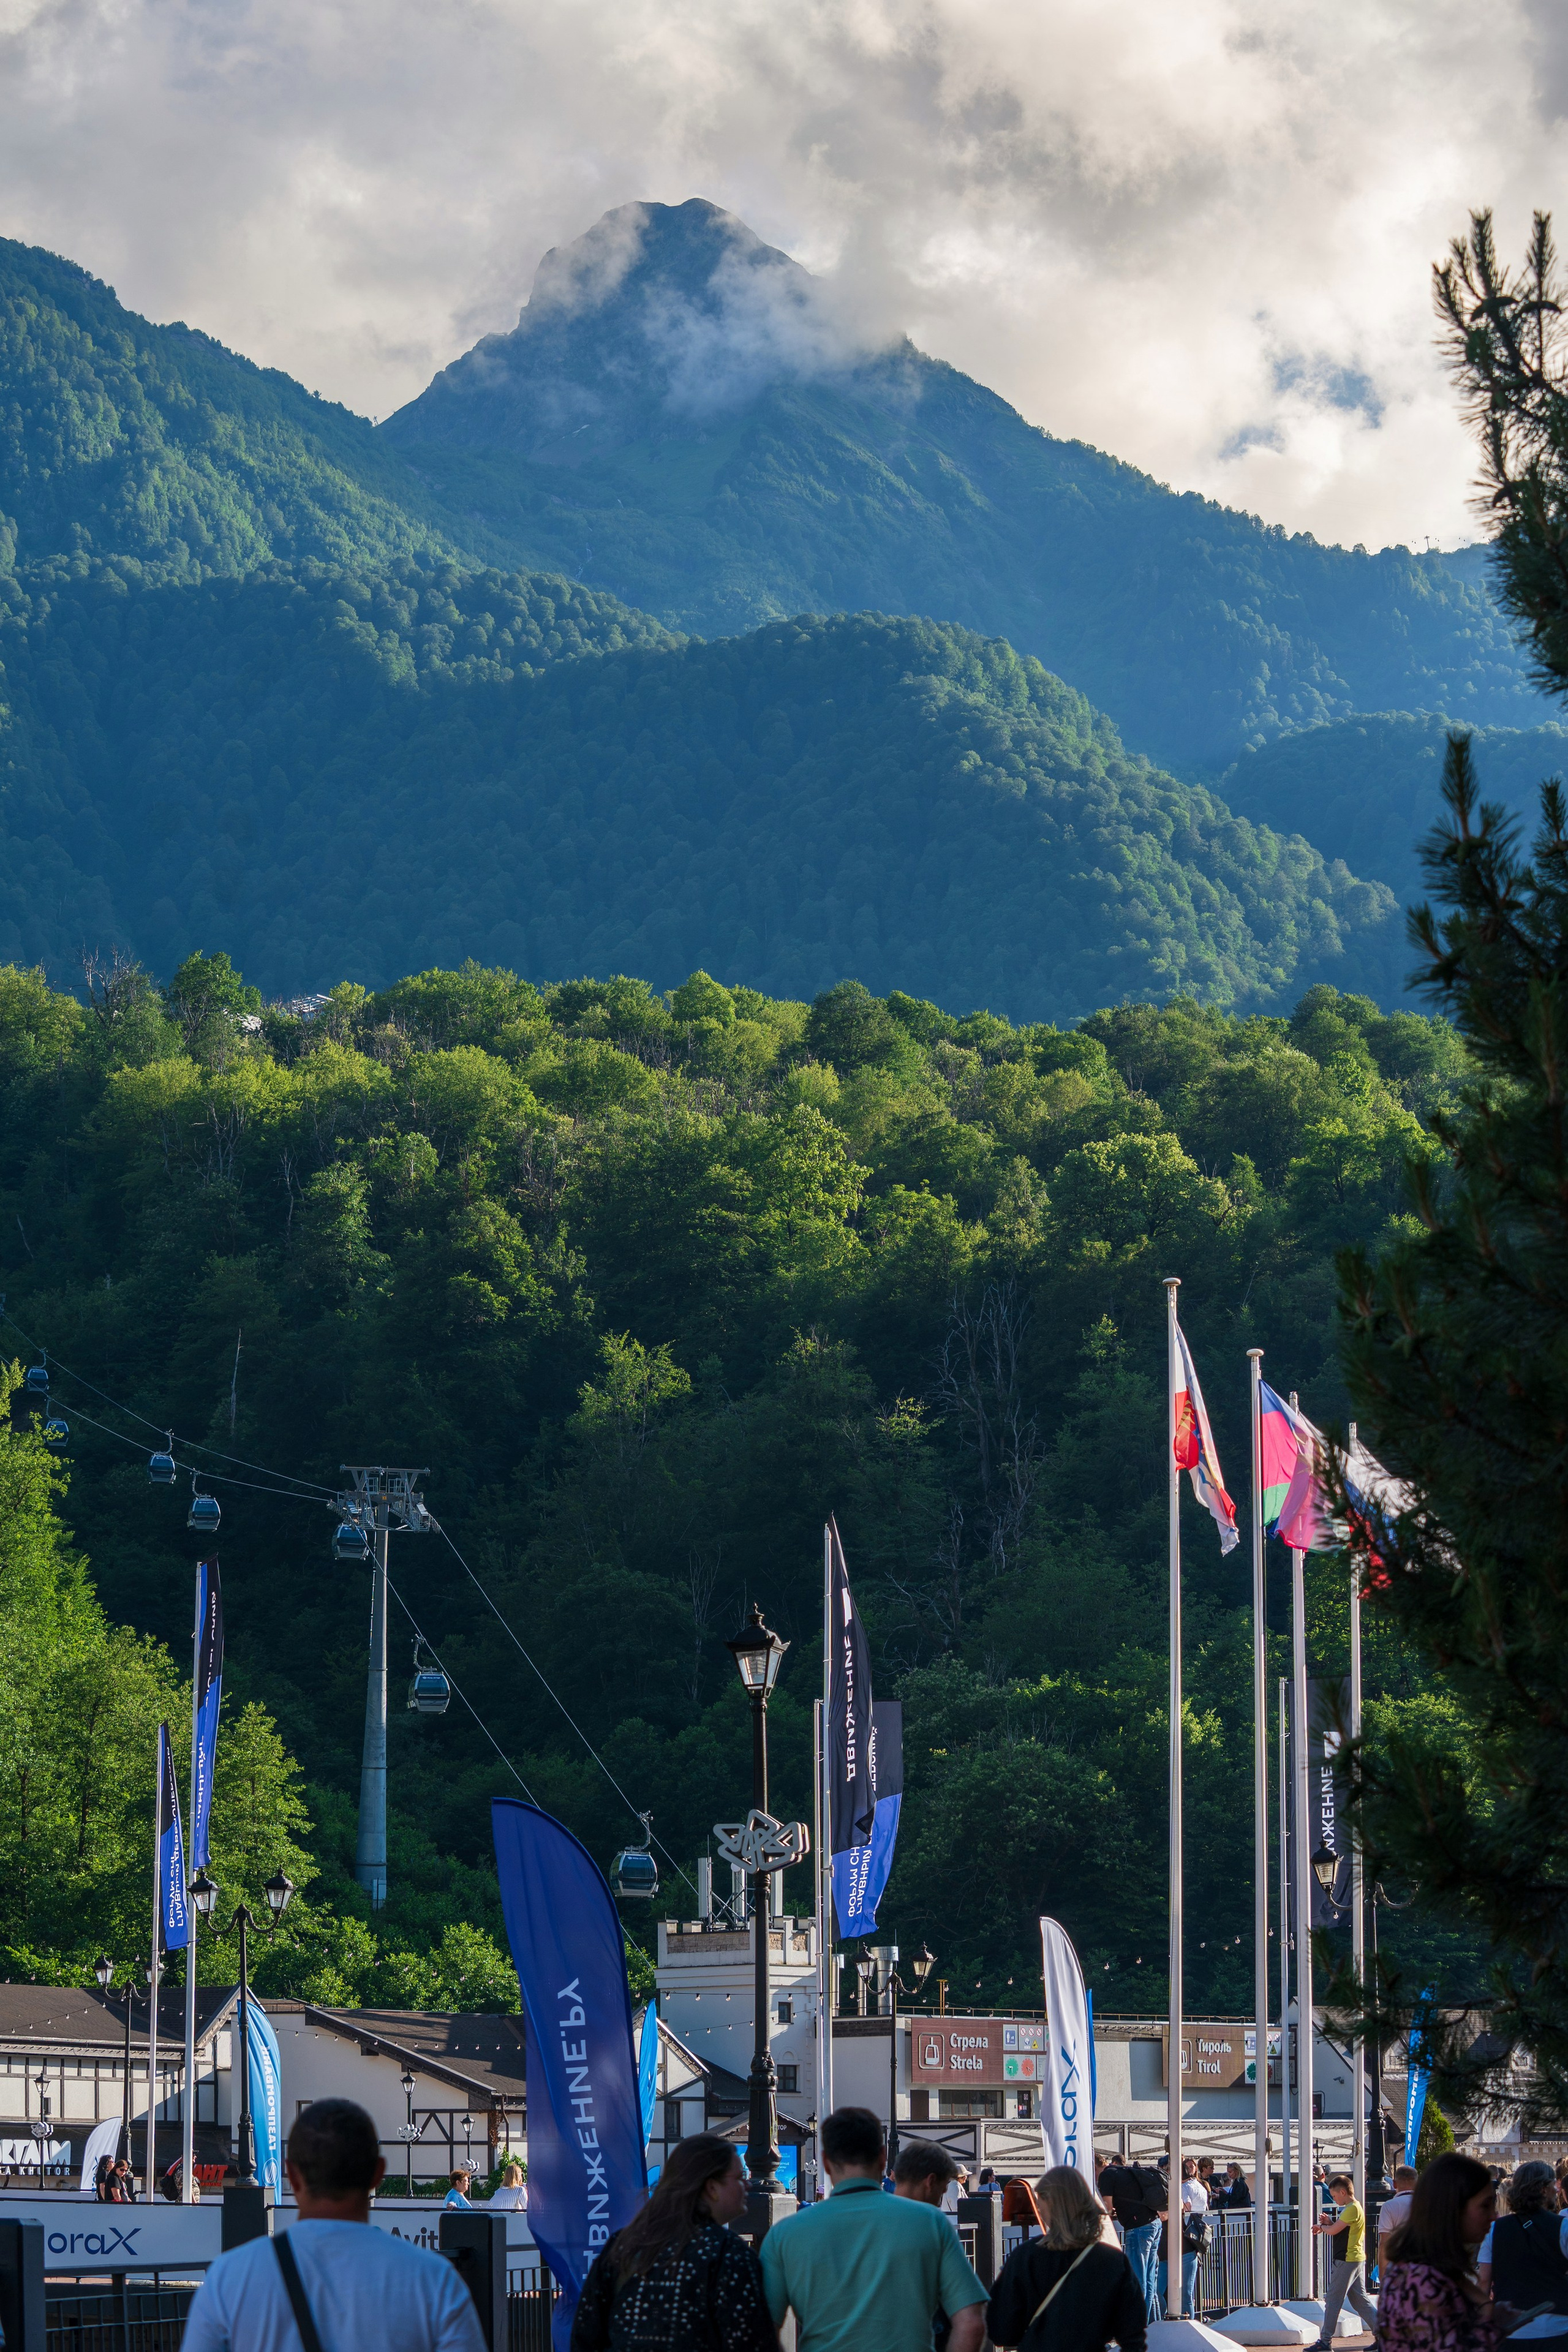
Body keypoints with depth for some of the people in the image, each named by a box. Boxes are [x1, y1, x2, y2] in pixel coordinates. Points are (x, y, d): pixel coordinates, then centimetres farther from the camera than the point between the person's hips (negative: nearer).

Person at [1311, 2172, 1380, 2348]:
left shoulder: (1352, 2209, -16)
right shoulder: (1354, 2208, 16)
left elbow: (1334, 2231, -19)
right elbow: (1340, 2230, 20)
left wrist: (1322, 2227, 1)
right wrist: (1329, 2223, 3)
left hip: (1347, 2261, -10)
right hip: (1357, 2259, 10)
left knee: (1333, 2300, -4)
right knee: (1360, 2299, 12)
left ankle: (1325, 2340, -2)